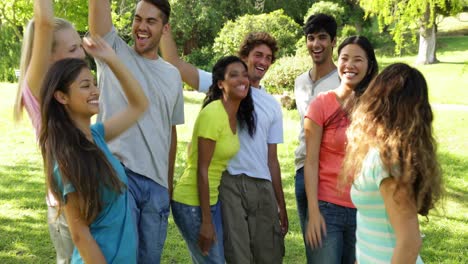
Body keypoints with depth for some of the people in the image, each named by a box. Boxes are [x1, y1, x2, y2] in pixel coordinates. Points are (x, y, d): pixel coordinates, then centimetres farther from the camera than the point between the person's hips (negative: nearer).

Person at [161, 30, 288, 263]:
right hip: (228, 183, -5)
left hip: (263, 187, 5)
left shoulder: (272, 105, 17)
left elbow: (272, 159, 17)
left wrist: (281, 206, 14)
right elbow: (174, 62, -4)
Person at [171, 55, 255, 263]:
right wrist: (206, 221, -19)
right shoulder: (212, 113, -20)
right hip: (192, 203, -8)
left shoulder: (236, 116, 5)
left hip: (213, 200, 8)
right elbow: (202, 170, -20)